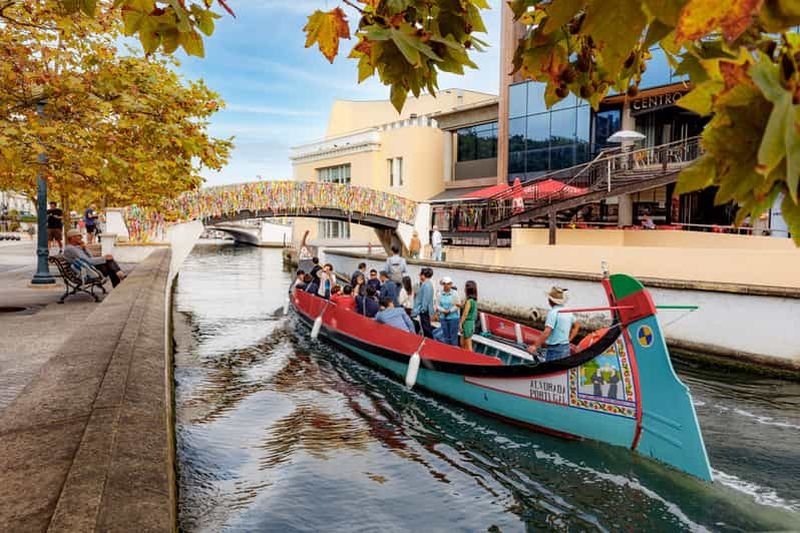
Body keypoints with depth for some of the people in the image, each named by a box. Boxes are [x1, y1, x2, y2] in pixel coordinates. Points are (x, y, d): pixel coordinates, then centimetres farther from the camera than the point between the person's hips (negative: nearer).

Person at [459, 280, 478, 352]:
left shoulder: (469, 301, -20)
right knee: (463, 343, 18)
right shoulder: (474, 300, 6)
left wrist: (460, 323, -11)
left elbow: (465, 314, -18)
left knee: (468, 344, 1)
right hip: (471, 323, 9)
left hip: (467, 323, -9)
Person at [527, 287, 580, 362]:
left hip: (554, 350, -8)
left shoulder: (553, 312, -17)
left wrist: (535, 346, -21)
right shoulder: (568, 312, 9)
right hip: (566, 348, 8)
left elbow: (546, 332, -25)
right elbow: (577, 325, 26)